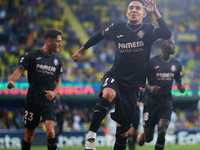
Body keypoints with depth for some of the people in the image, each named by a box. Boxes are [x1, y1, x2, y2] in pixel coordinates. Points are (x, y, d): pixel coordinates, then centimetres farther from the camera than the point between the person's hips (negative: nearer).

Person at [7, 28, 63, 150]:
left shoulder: (57, 59, 11)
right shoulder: (32, 56, -1)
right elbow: (20, 70, -8)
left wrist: (54, 92, -1)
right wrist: (12, 80, -30)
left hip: (49, 101, 2)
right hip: (32, 101, -1)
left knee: (50, 131, -19)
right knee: (29, 133, 7)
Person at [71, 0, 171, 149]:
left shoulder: (148, 30, -5)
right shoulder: (117, 28, 1)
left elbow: (167, 35, -25)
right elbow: (99, 36, 21)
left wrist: (155, 13, -34)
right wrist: (81, 50, 28)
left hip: (133, 85, 0)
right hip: (115, 77, 0)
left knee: (124, 127, 2)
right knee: (108, 94, -36)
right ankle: (92, 134, -30)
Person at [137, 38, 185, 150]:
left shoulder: (176, 64, 6)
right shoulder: (152, 62, -8)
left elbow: (179, 81, 18)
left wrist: (181, 87, -5)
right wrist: (149, 87, -23)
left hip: (166, 102, 3)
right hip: (151, 102, -2)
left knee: (162, 132, -20)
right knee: (148, 138, 5)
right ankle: (141, 136, 42)